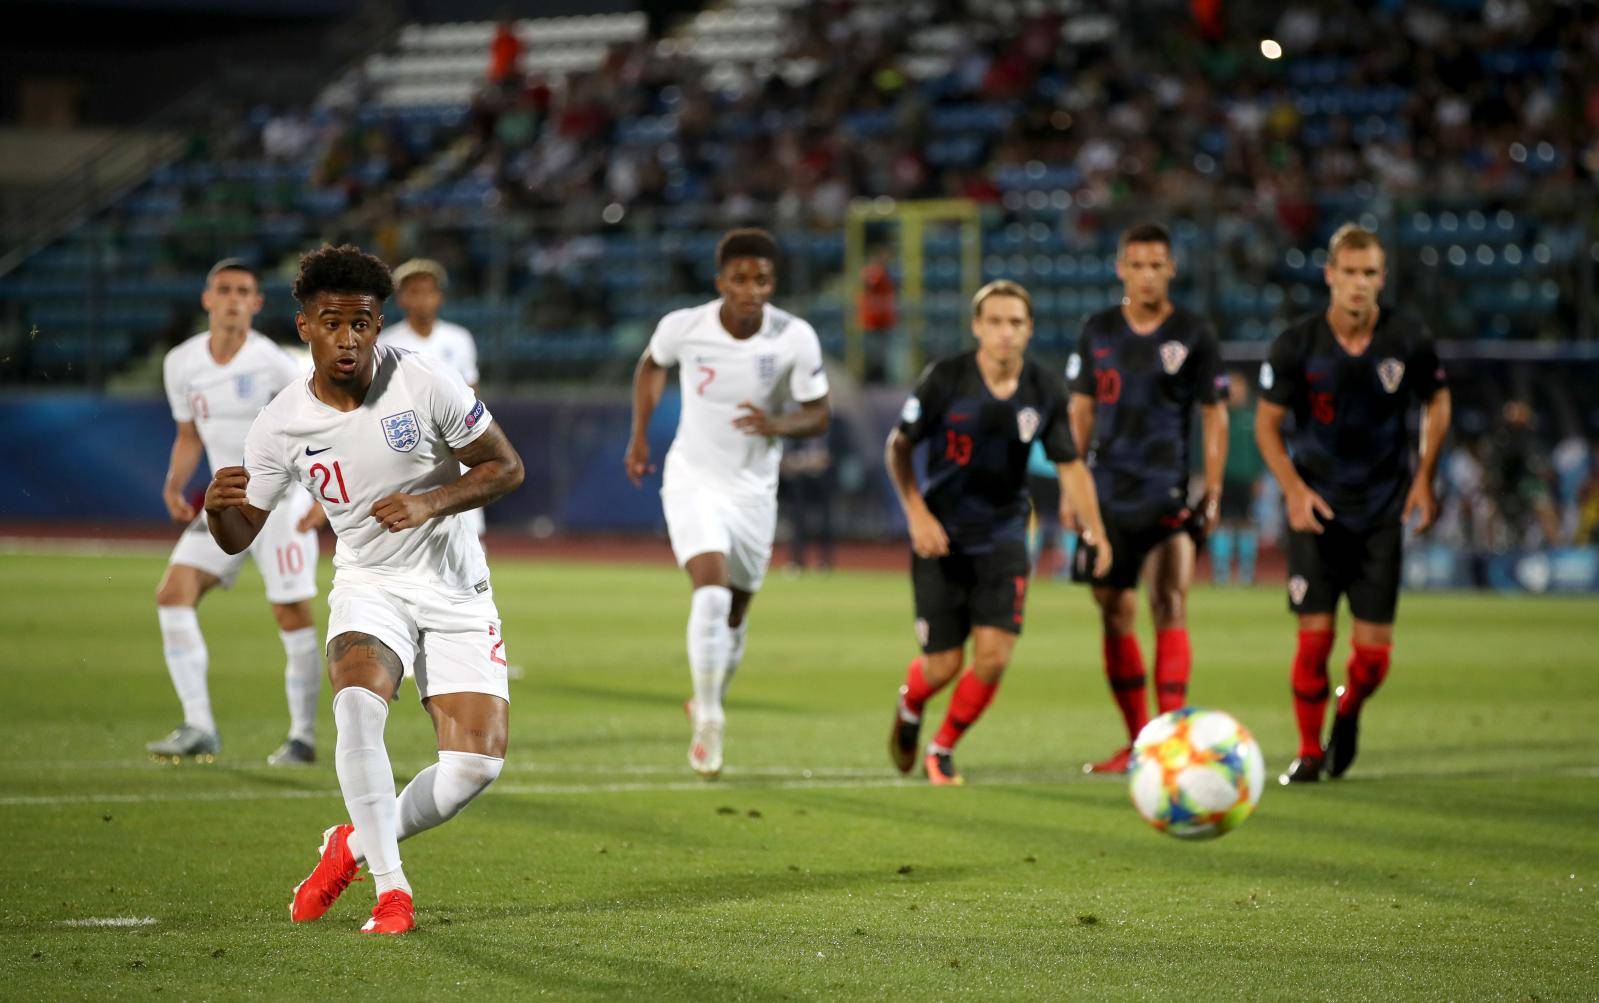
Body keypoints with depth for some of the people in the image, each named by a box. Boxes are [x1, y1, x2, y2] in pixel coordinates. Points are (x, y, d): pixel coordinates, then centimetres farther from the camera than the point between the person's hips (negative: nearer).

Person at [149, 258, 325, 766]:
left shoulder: (273, 364, -15)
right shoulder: (181, 364, 1)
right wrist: (174, 485, -1)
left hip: (281, 499, -5)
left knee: (292, 615, -8)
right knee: (172, 593, -10)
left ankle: (302, 736, 6)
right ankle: (199, 728, -10)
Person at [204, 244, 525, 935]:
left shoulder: (424, 385, -13)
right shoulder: (281, 425, -8)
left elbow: (505, 467, -4)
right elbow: (237, 537, 0)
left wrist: (431, 503, -20)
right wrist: (218, 506, -25)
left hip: (455, 591, 0)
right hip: (368, 585, 0)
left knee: (477, 762, -12)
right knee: (357, 702, -33)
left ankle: (356, 845, 15)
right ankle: (391, 889, -22)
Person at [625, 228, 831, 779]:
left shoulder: (796, 338, -15)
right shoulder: (683, 327, -14)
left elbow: (818, 415, -7)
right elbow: (651, 366, 9)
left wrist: (776, 425, -27)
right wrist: (639, 437, 8)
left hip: (754, 490, 2)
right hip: (693, 482, -2)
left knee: (734, 614, 14)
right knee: (711, 593, -23)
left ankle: (709, 705, 39)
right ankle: (708, 721, -14)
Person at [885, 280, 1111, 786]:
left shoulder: (1046, 390, -4)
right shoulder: (944, 379, -12)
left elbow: (1069, 465, 3)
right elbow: (898, 448, -2)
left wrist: (1093, 528, -11)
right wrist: (917, 514, -12)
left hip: (1003, 537, 2)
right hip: (941, 536, -2)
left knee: (993, 656, -12)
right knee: (943, 665, -2)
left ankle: (943, 749, 13)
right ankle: (909, 707, 37)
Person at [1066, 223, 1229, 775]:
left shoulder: (1193, 334, -1)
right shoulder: (1099, 331, 8)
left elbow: (1214, 417, 3)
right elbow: (1082, 409, 14)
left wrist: (1213, 492, -3)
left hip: (1167, 492, -3)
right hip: (1108, 494, 4)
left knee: (1169, 608, -14)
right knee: (1115, 615, 5)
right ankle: (1137, 741, 16)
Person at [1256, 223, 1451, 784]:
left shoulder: (1409, 342, -5)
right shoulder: (1296, 345, -8)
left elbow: (1437, 403, 12)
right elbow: (1267, 423, 2)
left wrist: (1424, 479, 4)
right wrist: (1294, 490, -10)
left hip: (1382, 512, 1)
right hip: (1317, 509, -1)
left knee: (1374, 651, -2)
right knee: (1314, 636, -8)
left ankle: (1349, 711, 31)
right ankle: (1309, 752, 10)